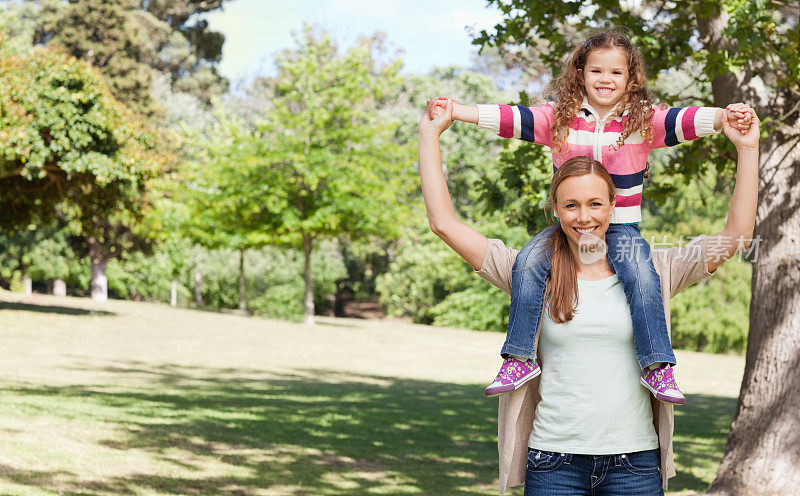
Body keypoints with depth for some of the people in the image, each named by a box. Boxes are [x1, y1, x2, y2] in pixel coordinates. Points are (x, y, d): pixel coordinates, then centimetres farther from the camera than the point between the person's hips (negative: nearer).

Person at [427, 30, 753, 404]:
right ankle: (519, 359, -13)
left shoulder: (643, 120, -1)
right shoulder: (559, 118, 3)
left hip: (621, 227, -2)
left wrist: (725, 117, -34)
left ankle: (657, 367, -19)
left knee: (641, 275, -27)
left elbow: (683, 121, -16)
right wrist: (453, 111, -10)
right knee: (528, 263, -21)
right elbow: (509, 118, -2)